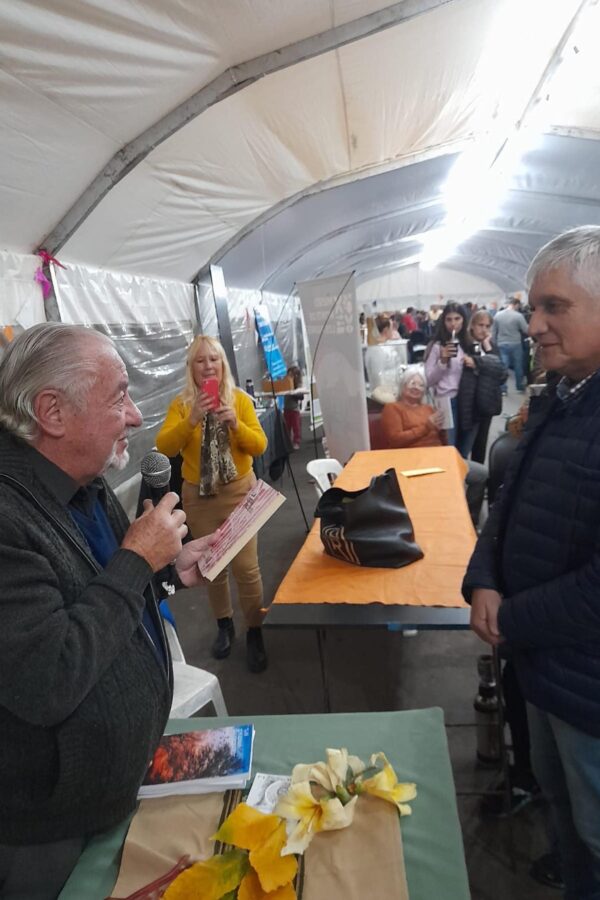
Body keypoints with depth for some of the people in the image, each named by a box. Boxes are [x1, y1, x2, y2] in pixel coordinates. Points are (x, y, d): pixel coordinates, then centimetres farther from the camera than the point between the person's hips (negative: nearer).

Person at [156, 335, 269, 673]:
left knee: (246, 566, -2)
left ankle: (255, 632, 18)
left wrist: (235, 423, -26)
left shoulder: (240, 399, -5)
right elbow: (164, 448, -15)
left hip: (239, 492, -1)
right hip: (198, 496, 2)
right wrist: (192, 419, -29)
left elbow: (259, 446, -8)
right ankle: (224, 625, 35)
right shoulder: (181, 404, -3)